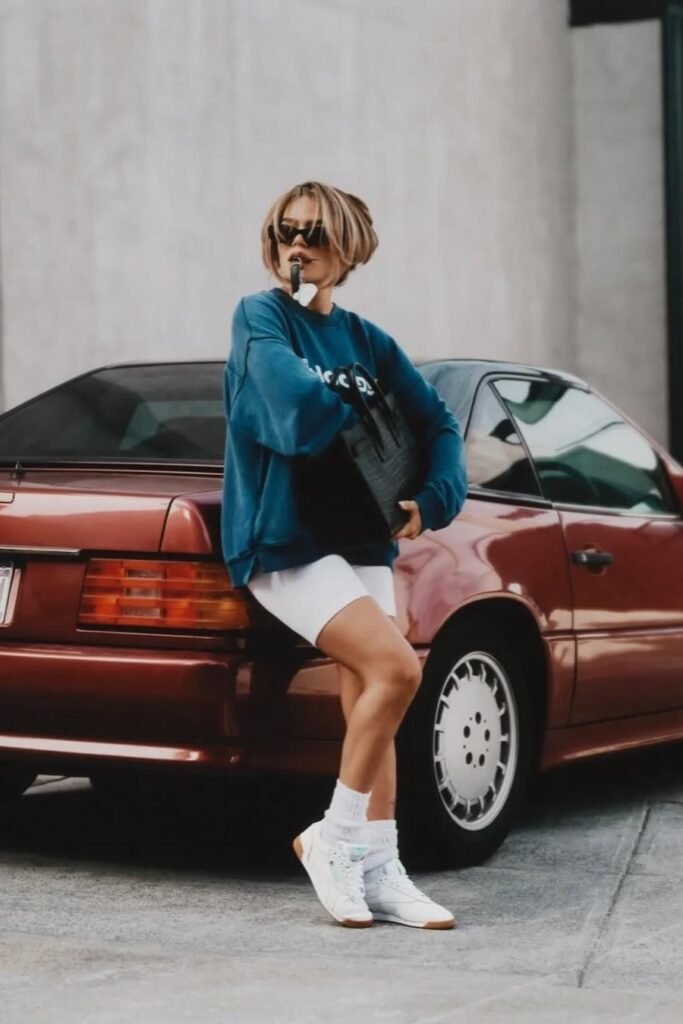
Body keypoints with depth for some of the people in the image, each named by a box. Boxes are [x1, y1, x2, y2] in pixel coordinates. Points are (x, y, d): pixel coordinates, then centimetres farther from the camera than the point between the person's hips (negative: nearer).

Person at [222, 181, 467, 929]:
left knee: (369, 699, -1)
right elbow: (298, 404, -20)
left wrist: (433, 500, -2)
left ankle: (378, 874, 3)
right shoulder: (259, 318, -4)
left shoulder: (364, 340, 13)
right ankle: (334, 840, -7)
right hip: (282, 541, -6)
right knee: (397, 669, -20)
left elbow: (437, 422, 15)